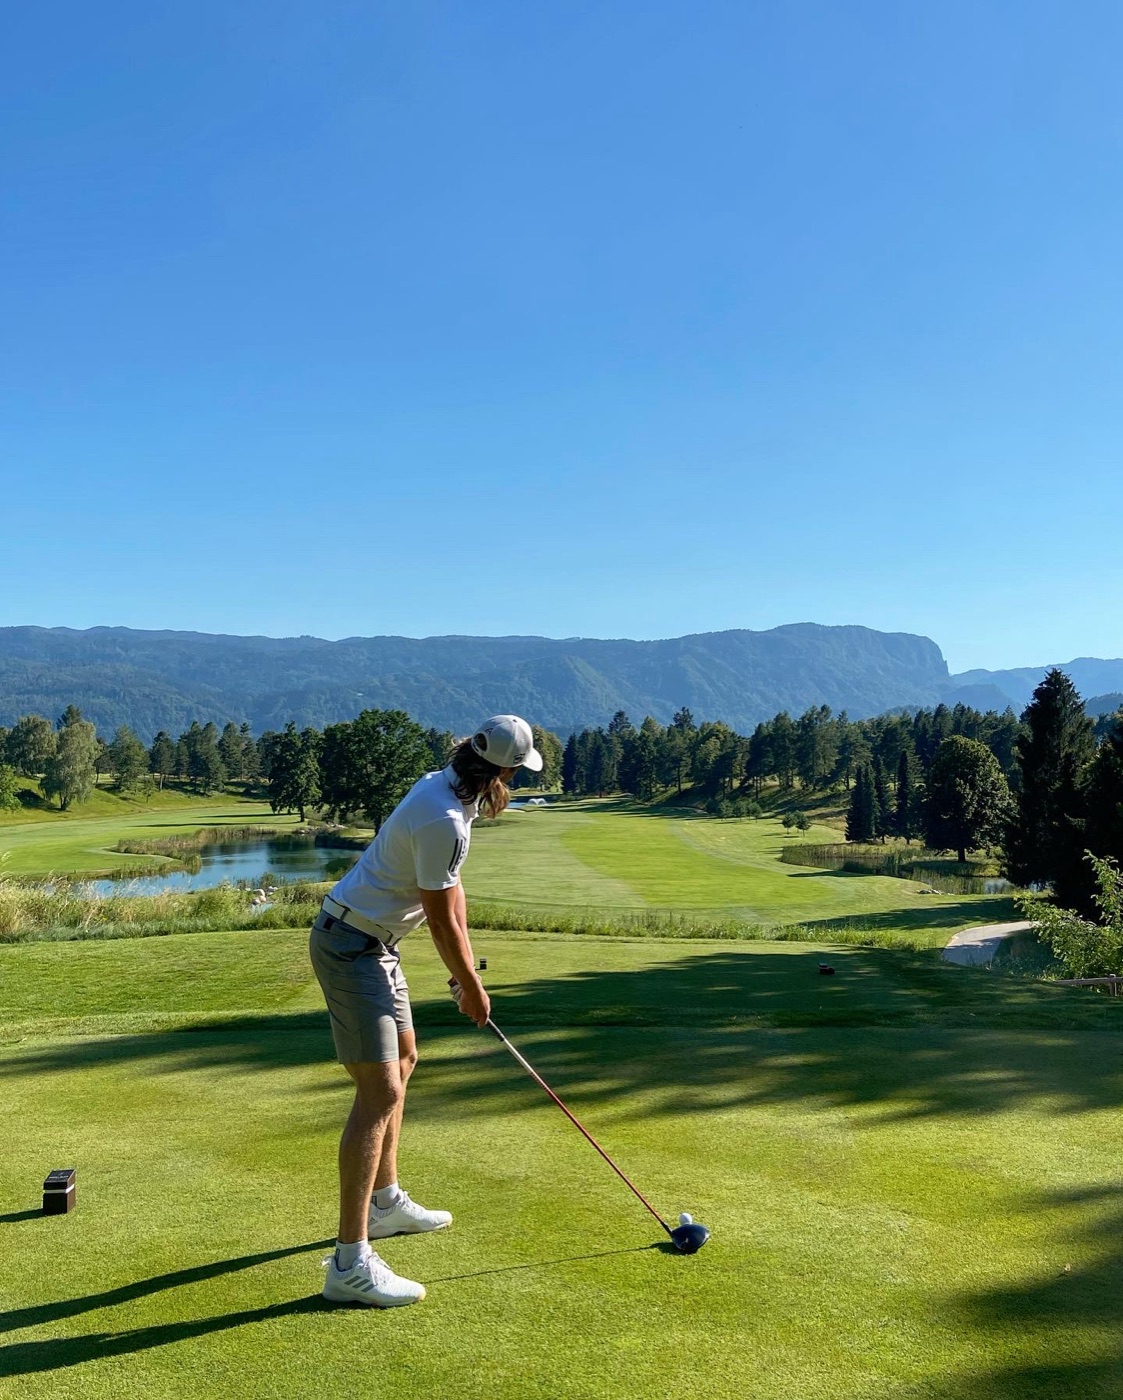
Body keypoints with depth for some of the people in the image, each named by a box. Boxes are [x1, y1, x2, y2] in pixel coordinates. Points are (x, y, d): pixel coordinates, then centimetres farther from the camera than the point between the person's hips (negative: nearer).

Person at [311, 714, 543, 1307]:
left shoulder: (445, 787, 4)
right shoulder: (443, 821, -26)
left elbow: (451, 893, 12)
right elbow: (442, 920, -17)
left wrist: (466, 964, 15)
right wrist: (472, 988, -2)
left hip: (373, 943, 11)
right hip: (352, 947, -11)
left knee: (401, 1060, 23)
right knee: (381, 1092, -13)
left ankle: (385, 1201, 38)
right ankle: (350, 1262, -10)